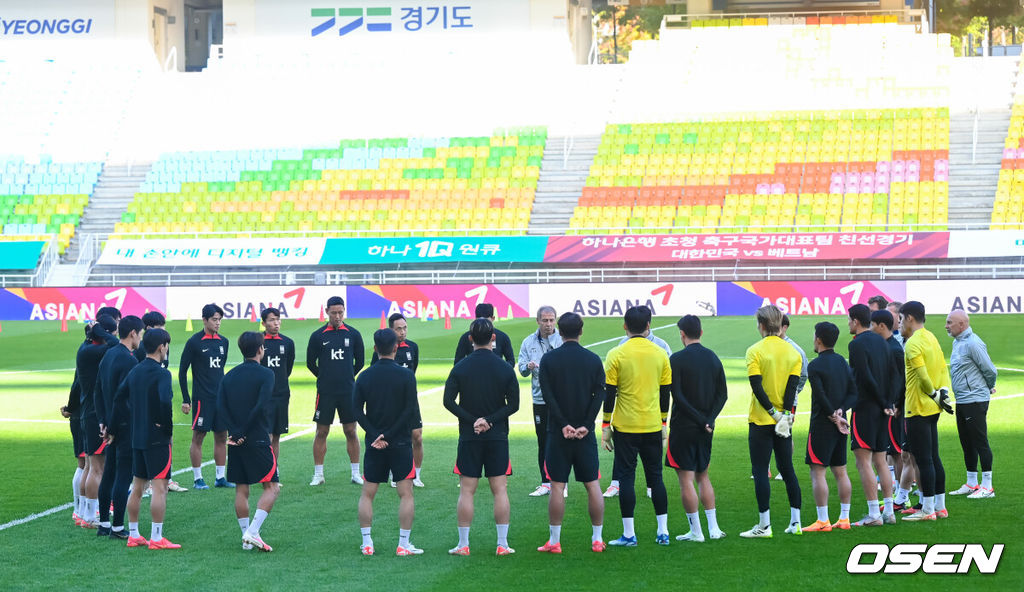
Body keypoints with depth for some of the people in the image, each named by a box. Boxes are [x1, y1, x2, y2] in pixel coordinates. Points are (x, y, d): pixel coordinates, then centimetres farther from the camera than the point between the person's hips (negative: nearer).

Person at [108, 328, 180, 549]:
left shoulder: (135, 371, 10)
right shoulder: (161, 373, -13)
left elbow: (118, 398, 11)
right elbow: (164, 402, -27)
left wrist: (112, 430, 18)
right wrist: (168, 427, -13)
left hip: (136, 437, 8)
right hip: (157, 439, -8)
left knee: (137, 486, 14)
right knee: (159, 487, -5)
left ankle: (133, 535, 19)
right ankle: (156, 538, -6)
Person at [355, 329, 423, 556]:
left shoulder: (364, 376, 2)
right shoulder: (406, 375, -6)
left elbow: (357, 410, -3)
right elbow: (410, 409, -11)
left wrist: (376, 435, -7)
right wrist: (389, 435, -9)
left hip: (374, 444, 3)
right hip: (400, 443, -3)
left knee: (367, 494, 11)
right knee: (406, 494, 3)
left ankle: (366, 543, 8)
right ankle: (403, 544, -1)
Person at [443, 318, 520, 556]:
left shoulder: (460, 368, -2)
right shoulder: (505, 368, -1)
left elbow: (449, 401, -7)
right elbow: (513, 404, -4)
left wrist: (472, 420, -6)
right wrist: (489, 420, -7)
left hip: (468, 437, 0)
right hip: (498, 437, 0)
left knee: (466, 490, 4)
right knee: (500, 490, 4)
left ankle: (463, 544, 4)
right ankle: (503, 544, 3)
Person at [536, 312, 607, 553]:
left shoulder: (549, 359, -3)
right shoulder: (593, 359, 2)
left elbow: (547, 395, -10)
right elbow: (599, 394, -5)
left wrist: (564, 424, -10)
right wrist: (586, 425, -10)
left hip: (558, 433, -1)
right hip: (586, 434, 2)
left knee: (557, 486, 2)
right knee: (592, 484, 8)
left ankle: (554, 541, 3)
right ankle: (597, 539, 10)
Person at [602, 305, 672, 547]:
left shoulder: (616, 355, -8)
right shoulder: (659, 354, 2)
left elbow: (609, 393, -6)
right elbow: (666, 392, 8)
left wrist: (605, 426, 1)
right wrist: (663, 423, 18)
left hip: (625, 427, -3)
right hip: (653, 425, 3)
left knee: (626, 477, 2)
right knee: (655, 477, 11)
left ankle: (629, 534, 0)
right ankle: (663, 531, 12)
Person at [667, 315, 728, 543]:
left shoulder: (677, 359, -11)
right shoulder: (713, 358, 7)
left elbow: (677, 396, -16)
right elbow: (723, 394, 3)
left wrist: (701, 420, -12)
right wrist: (709, 419, -4)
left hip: (683, 427, -6)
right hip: (705, 429, 6)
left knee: (686, 479, 0)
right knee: (703, 475, 18)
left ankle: (696, 531, 1)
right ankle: (713, 528, 15)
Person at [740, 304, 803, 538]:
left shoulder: (755, 351, -9)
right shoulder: (792, 352, 4)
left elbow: (757, 386, -17)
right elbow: (793, 386, -3)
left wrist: (775, 414, -15)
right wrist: (785, 414, -6)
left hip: (761, 421, -5)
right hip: (785, 420, 5)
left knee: (760, 471, -1)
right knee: (787, 469, 12)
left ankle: (764, 525, -2)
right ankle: (795, 522, 13)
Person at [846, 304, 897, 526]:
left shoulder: (857, 344, -12)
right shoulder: (881, 341, 13)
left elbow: (866, 378, -18)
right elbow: (892, 373, 10)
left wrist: (884, 403, -10)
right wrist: (889, 402, 6)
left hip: (864, 408, -8)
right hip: (882, 410, 8)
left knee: (863, 461, -5)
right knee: (880, 460, 13)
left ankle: (874, 514, -8)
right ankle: (889, 511, 12)